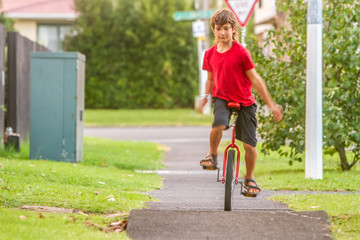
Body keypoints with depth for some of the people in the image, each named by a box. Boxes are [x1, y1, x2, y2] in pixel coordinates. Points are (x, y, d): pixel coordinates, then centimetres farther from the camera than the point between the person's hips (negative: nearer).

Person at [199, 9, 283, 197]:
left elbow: (254, 79, -6)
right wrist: (206, 96, 6)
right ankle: (212, 155, -5)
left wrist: (271, 104, -6)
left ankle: (249, 178, 20)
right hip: (222, 98, 2)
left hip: (245, 101, -2)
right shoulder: (210, 54, 1)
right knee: (218, 125, -32)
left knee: (249, 144, -4)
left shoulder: (241, 52, -11)